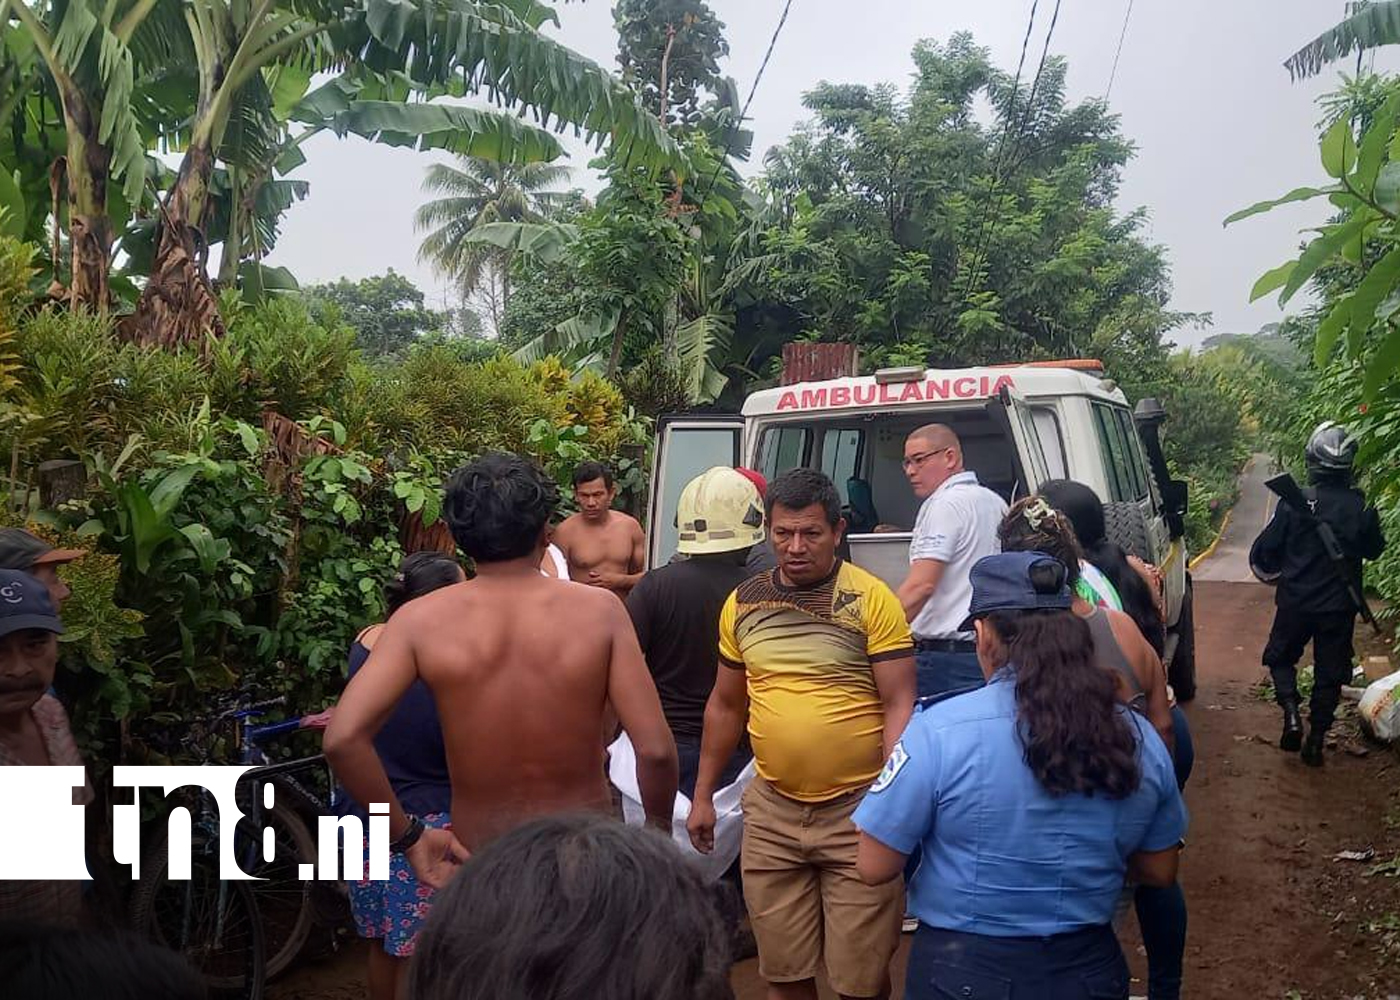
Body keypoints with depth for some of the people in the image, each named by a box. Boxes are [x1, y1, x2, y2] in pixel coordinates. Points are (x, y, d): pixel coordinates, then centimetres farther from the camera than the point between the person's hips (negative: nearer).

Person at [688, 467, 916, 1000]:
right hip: (771, 811, 4)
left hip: (858, 810, -3)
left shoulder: (871, 599, -9)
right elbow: (725, 705, 14)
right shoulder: (743, 602, 5)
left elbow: (899, 705, -9)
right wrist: (703, 795, 16)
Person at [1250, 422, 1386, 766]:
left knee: (1280, 658, 20)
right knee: (1329, 673, 13)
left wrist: (1281, 567, 10)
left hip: (1296, 602, -2)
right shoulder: (1362, 508, -9)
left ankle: (1291, 713, -1)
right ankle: (1316, 741, 16)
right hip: (1340, 607, 2)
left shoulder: (1294, 503, -16)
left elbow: (1262, 554, -10)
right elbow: (1374, 550, 10)